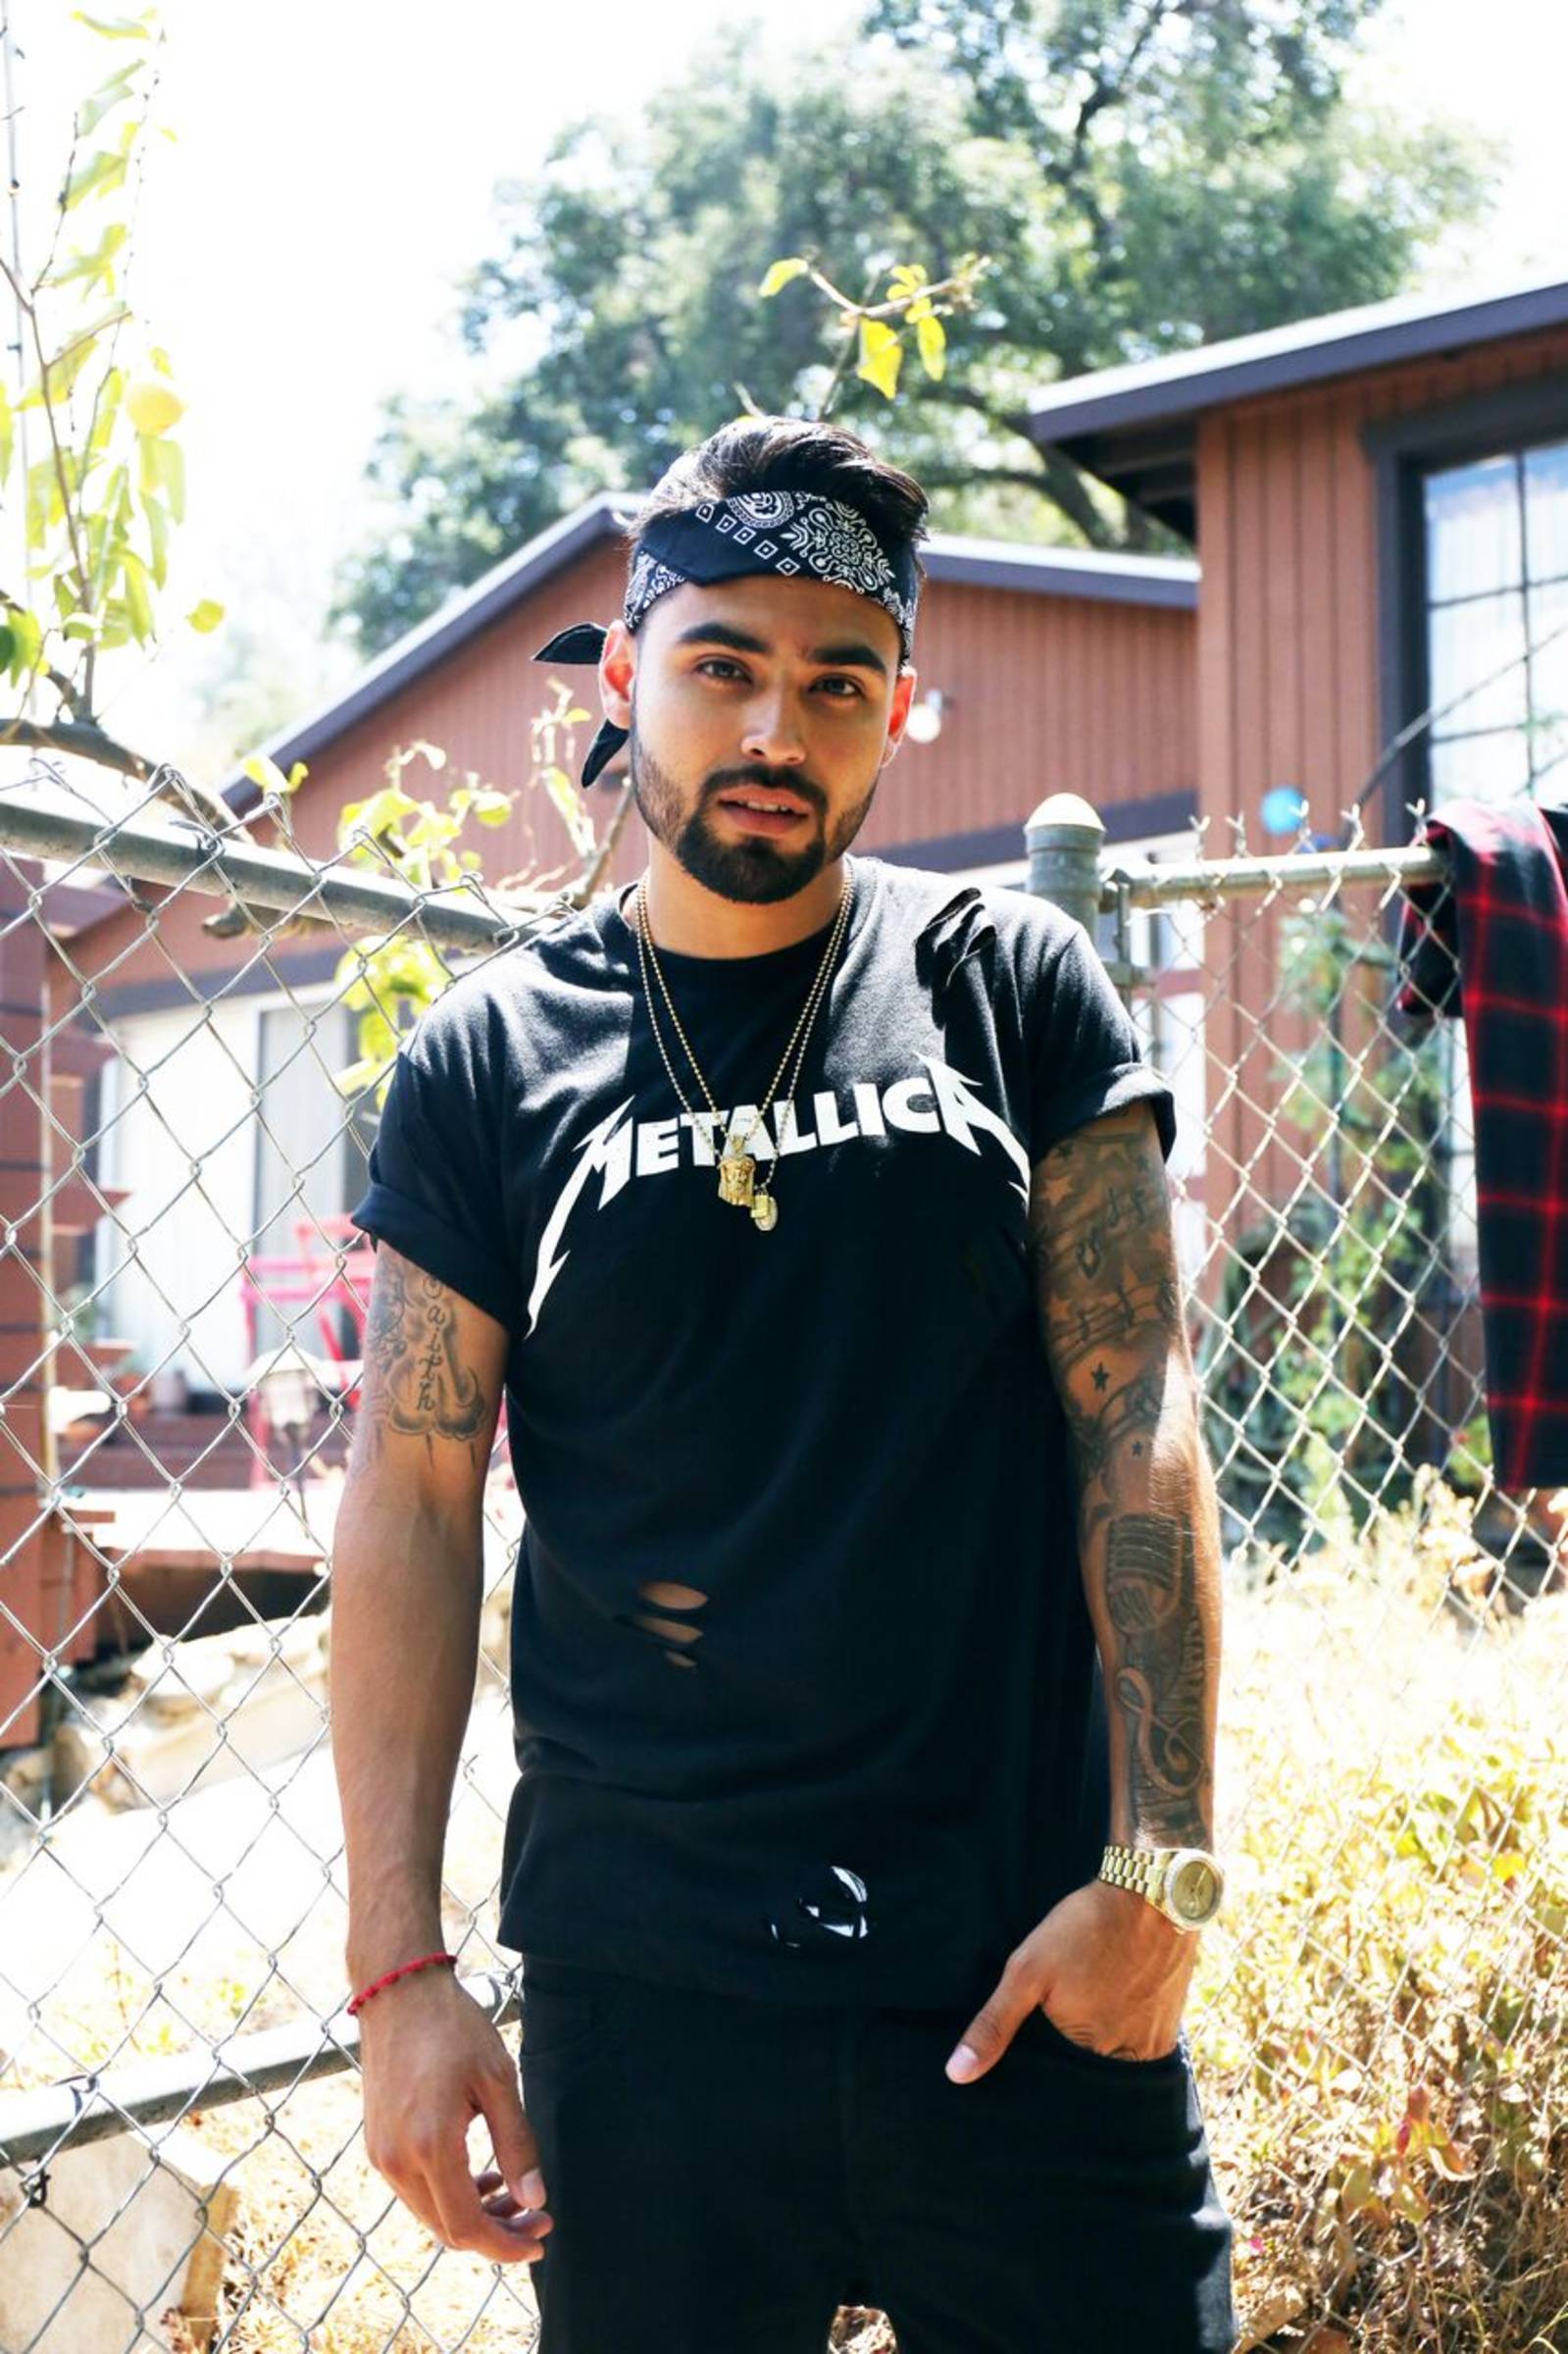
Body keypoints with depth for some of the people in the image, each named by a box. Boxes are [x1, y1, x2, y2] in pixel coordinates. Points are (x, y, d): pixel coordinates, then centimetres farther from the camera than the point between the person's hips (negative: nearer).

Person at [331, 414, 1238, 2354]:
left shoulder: (1013, 987, 3)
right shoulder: (488, 1061, 3)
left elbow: (1138, 1427, 0)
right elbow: (412, 1504, 2)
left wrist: (1158, 1867, -7)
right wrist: (397, 1966, -4)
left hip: (1029, 1970, 0)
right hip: (640, 1990, 0)